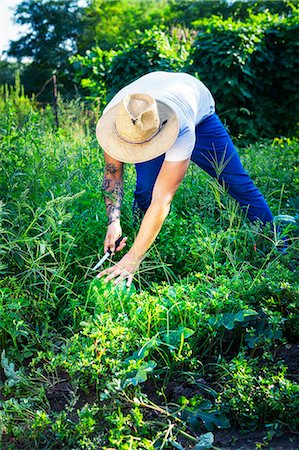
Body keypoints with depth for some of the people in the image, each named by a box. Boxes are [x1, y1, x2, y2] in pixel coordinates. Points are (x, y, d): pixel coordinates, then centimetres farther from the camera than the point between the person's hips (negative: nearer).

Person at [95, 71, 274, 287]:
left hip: (200, 113, -2)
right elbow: (112, 172, -22)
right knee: (145, 190, -19)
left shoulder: (183, 131, -50)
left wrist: (132, 260, -53)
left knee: (238, 182, -2)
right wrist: (113, 221, -37)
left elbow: (162, 200, -51)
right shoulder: (112, 117, -38)